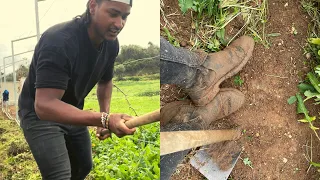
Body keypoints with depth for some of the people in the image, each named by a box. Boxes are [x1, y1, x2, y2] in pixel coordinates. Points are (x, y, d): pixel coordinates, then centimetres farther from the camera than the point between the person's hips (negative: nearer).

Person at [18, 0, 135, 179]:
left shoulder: (111, 44, -10)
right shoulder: (59, 41, -33)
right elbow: (44, 105, -41)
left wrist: (106, 117, -5)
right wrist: (104, 119, -51)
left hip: (73, 111, 7)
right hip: (39, 113, -7)